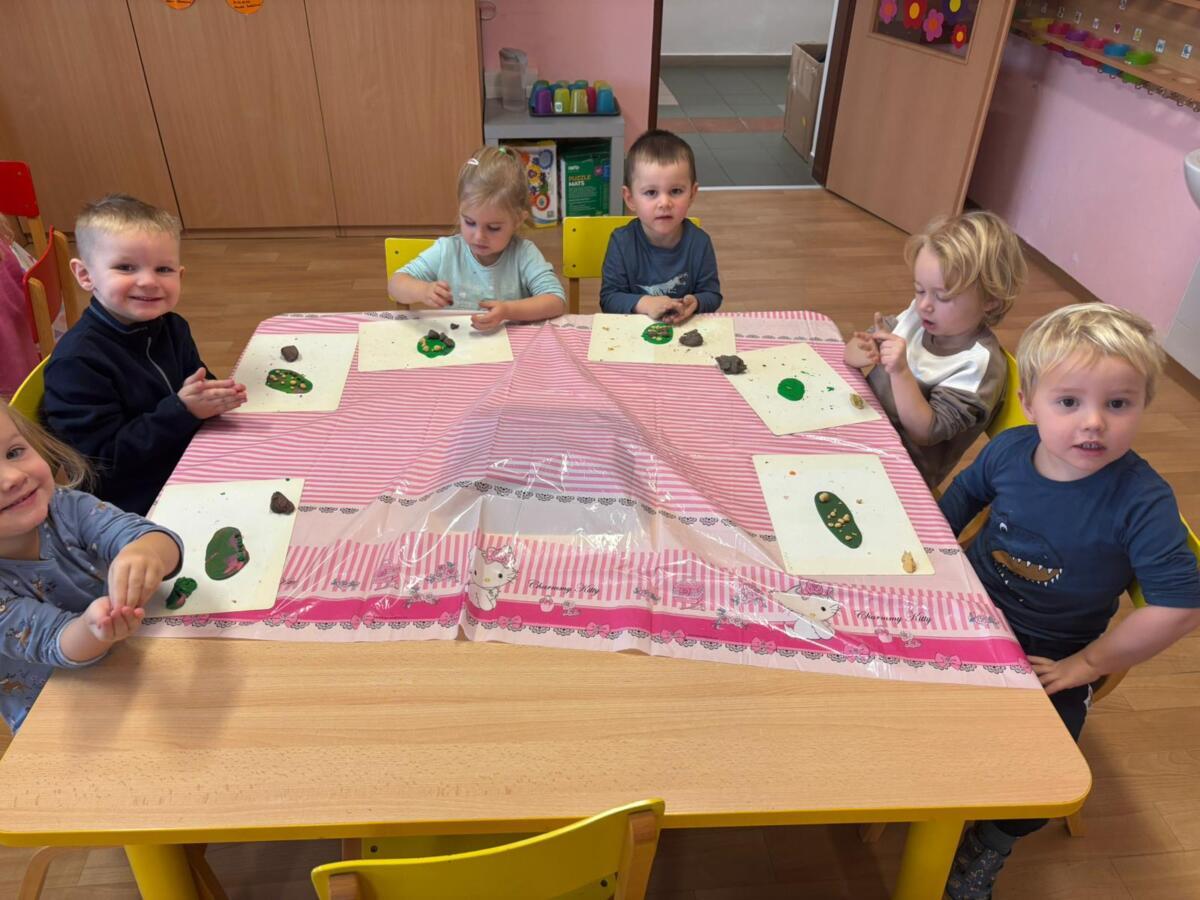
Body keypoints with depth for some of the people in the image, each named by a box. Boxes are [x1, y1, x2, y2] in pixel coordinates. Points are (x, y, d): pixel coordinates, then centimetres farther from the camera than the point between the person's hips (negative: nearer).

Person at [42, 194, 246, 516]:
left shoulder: (172, 328, 4)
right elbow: (101, 462, -20)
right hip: (133, 510, -7)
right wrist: (181, 411, -27)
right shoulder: (77, 362, -19)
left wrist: (211, 399, -11)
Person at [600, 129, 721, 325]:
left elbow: (712, 295, 1)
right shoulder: (622, 242, -7)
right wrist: (644, 304, -23)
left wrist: (695, 302, -20)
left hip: (685, 330, 1)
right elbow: (609, 298, -7)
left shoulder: (699, 242, -4)